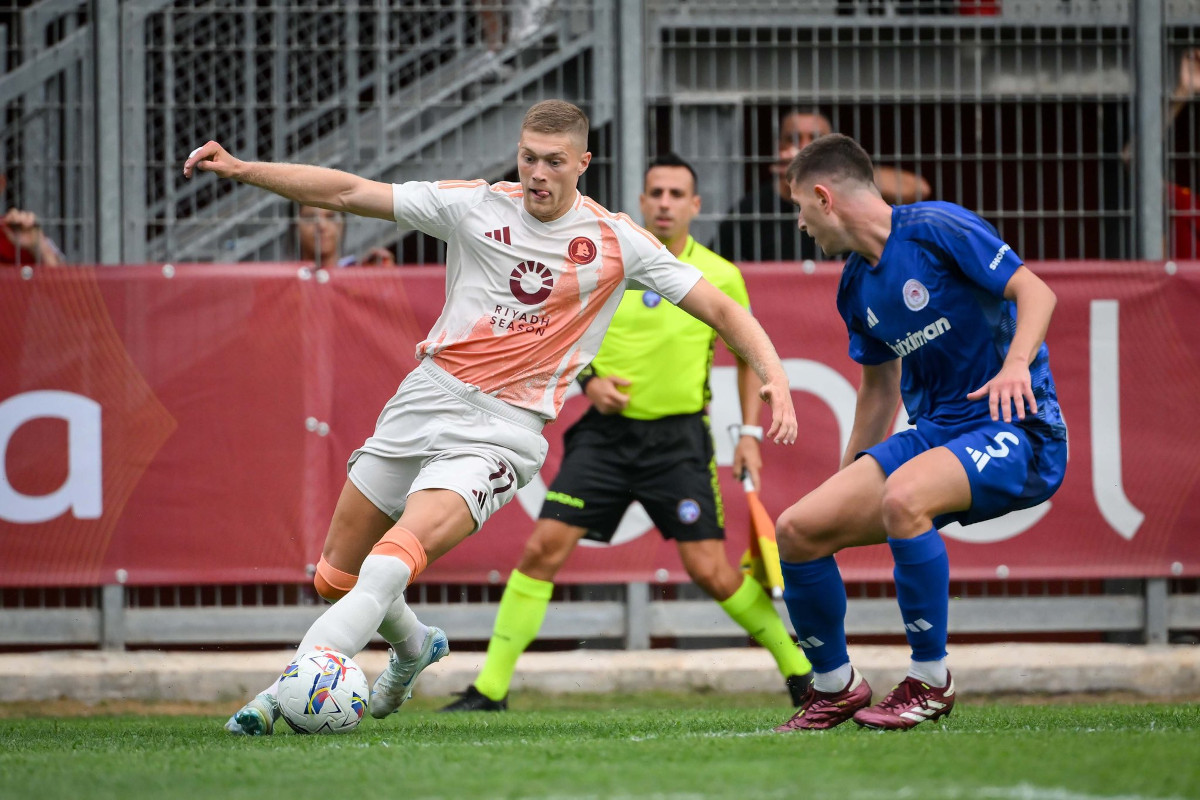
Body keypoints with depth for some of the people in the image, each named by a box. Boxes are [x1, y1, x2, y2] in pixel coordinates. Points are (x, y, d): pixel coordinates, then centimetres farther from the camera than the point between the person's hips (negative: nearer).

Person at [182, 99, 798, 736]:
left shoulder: (616, 241, -1)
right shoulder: (475, 205, 2)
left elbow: (719, 308, 2)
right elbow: (349, 192, 2)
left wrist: (772, 375, -13)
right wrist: (240, 170, -6)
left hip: (503, 430, -4)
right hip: (427, 397, 4)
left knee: (393, 562, -26)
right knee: (335, 577, 11)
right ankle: (413, 648, 41)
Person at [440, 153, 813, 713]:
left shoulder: (720, 277, -2)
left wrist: (750, 432, 3)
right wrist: (588, 379, -8)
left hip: (678, 437, -2)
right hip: (606, 432, 2)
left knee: (709, 569, -7)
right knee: (543, 548, -9)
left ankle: (799, 670, 12)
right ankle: (491, 687, -3)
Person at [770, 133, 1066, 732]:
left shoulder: (936, 228, -10)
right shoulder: (855, 288, 13)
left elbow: (1035, 291, -15)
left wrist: (1016, 366, -33)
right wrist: (848, 481, 27)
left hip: (1014, 433, -8)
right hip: (933, 435, 8)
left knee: (902, 497, -37)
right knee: (798, 530, -6)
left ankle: (930, 682, -20)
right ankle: (835, 687, 16)